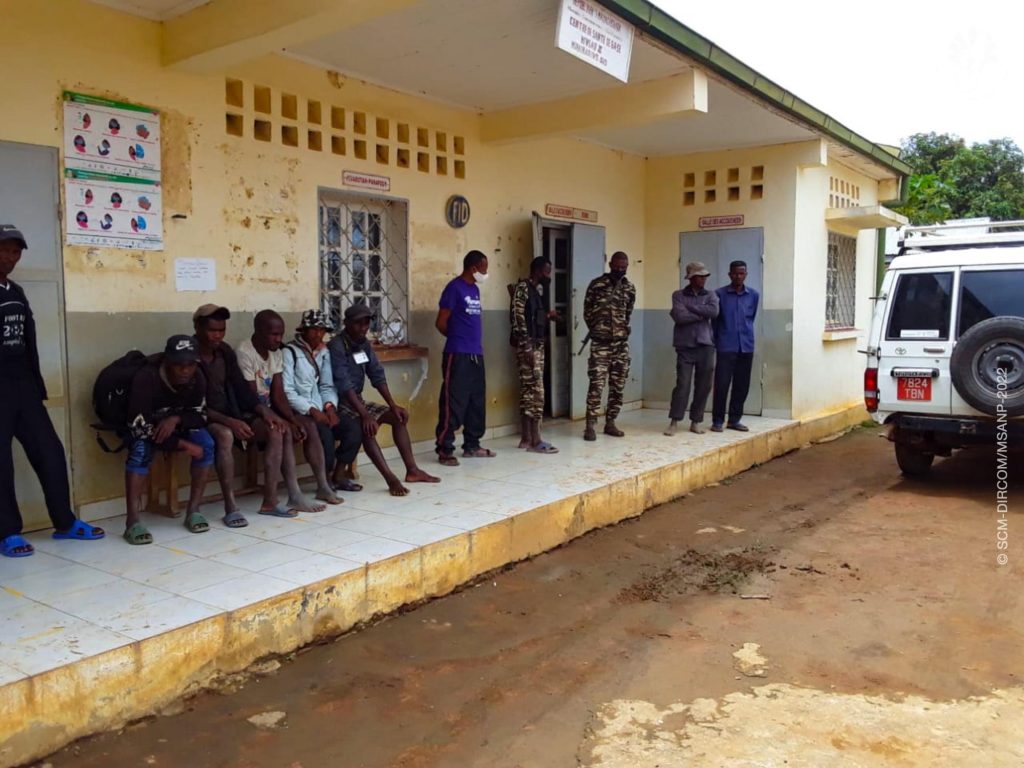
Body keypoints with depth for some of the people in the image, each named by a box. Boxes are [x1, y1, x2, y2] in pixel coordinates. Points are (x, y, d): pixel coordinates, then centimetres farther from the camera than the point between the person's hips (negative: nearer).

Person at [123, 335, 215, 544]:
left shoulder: (197, 378, -18)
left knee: (206, 443, -22)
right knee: (141, 449, -34)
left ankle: (193, 511, -16)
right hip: (145, 430, -4)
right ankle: (133, 521, -34)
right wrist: (182, 445, -34)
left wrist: (176, 419, -30)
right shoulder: (146, 378, -33)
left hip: (175, 424, 4)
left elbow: (200, 415, -8)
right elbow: (139, 427, -33)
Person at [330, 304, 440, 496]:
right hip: (339, 403, -9)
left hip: (357, 400, 9)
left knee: (398, 416, 5)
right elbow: (344, 386, -29)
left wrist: (393, 405, -6)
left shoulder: (364, 344, 5)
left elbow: (377, 375, 4)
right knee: (367, 427, -33)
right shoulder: (337, 347, -20)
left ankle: (412, 470, 5)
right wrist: (365, 415, -35)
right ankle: (391, 479, -34)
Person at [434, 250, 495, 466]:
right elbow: (441, 323, -8)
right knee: (454, 403, -7)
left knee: (477, 402, 11)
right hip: (458, 355, -8)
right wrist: (458, 338, 7)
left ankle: (472, 445, 21)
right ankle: (445, 449, -1)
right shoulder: (454, 288, -9)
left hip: (476, 354, 8)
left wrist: (473, 342, 11)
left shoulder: (475, 289, 16)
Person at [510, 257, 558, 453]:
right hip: (527, 346, -10)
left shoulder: (535, 291, 19)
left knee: (528, 392, 9)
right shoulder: (522, 287, -10)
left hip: (537, 346, 10)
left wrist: (548, 316, 14)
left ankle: (526, 439, 12)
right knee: (536, 391, -10)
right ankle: (535, 440, -6)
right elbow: (518, 318, -18)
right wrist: (527, 347, -21)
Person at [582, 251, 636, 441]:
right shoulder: (596, 284, -2)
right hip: (600, 343, -4)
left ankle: (610, 423, 16)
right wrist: (596, 329, 9)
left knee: (618, 386, 5)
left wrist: (622, 329, 15)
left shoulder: (630, 288, 9)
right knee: (596, 384, -9)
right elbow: (587, 311, 6)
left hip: (621, 343, 4)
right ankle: (590, 425, -5)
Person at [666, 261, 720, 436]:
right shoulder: (678, 295, 4)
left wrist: (690, 307, -9)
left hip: (706, 346, 3)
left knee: (703, 386, 4)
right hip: (685, 346, -3)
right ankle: (674, 422, -2)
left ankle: (695, 422, 15)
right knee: (682, 384, -9)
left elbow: (714, 311, -10)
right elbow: (680, 317, -12)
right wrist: (703, 314, -7)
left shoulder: (710, 295, 11)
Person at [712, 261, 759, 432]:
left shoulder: (754, 295, 7)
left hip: (746, 347, 4)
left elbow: (752, 318, 17)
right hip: (726, 347, -3)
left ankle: (734, 419, 17)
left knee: (742, 385, 7)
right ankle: (717, 420, 4)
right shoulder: (720, 294, -2)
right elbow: (714, 320, 4)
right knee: (722, 384, -5)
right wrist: (716, 342, 7)